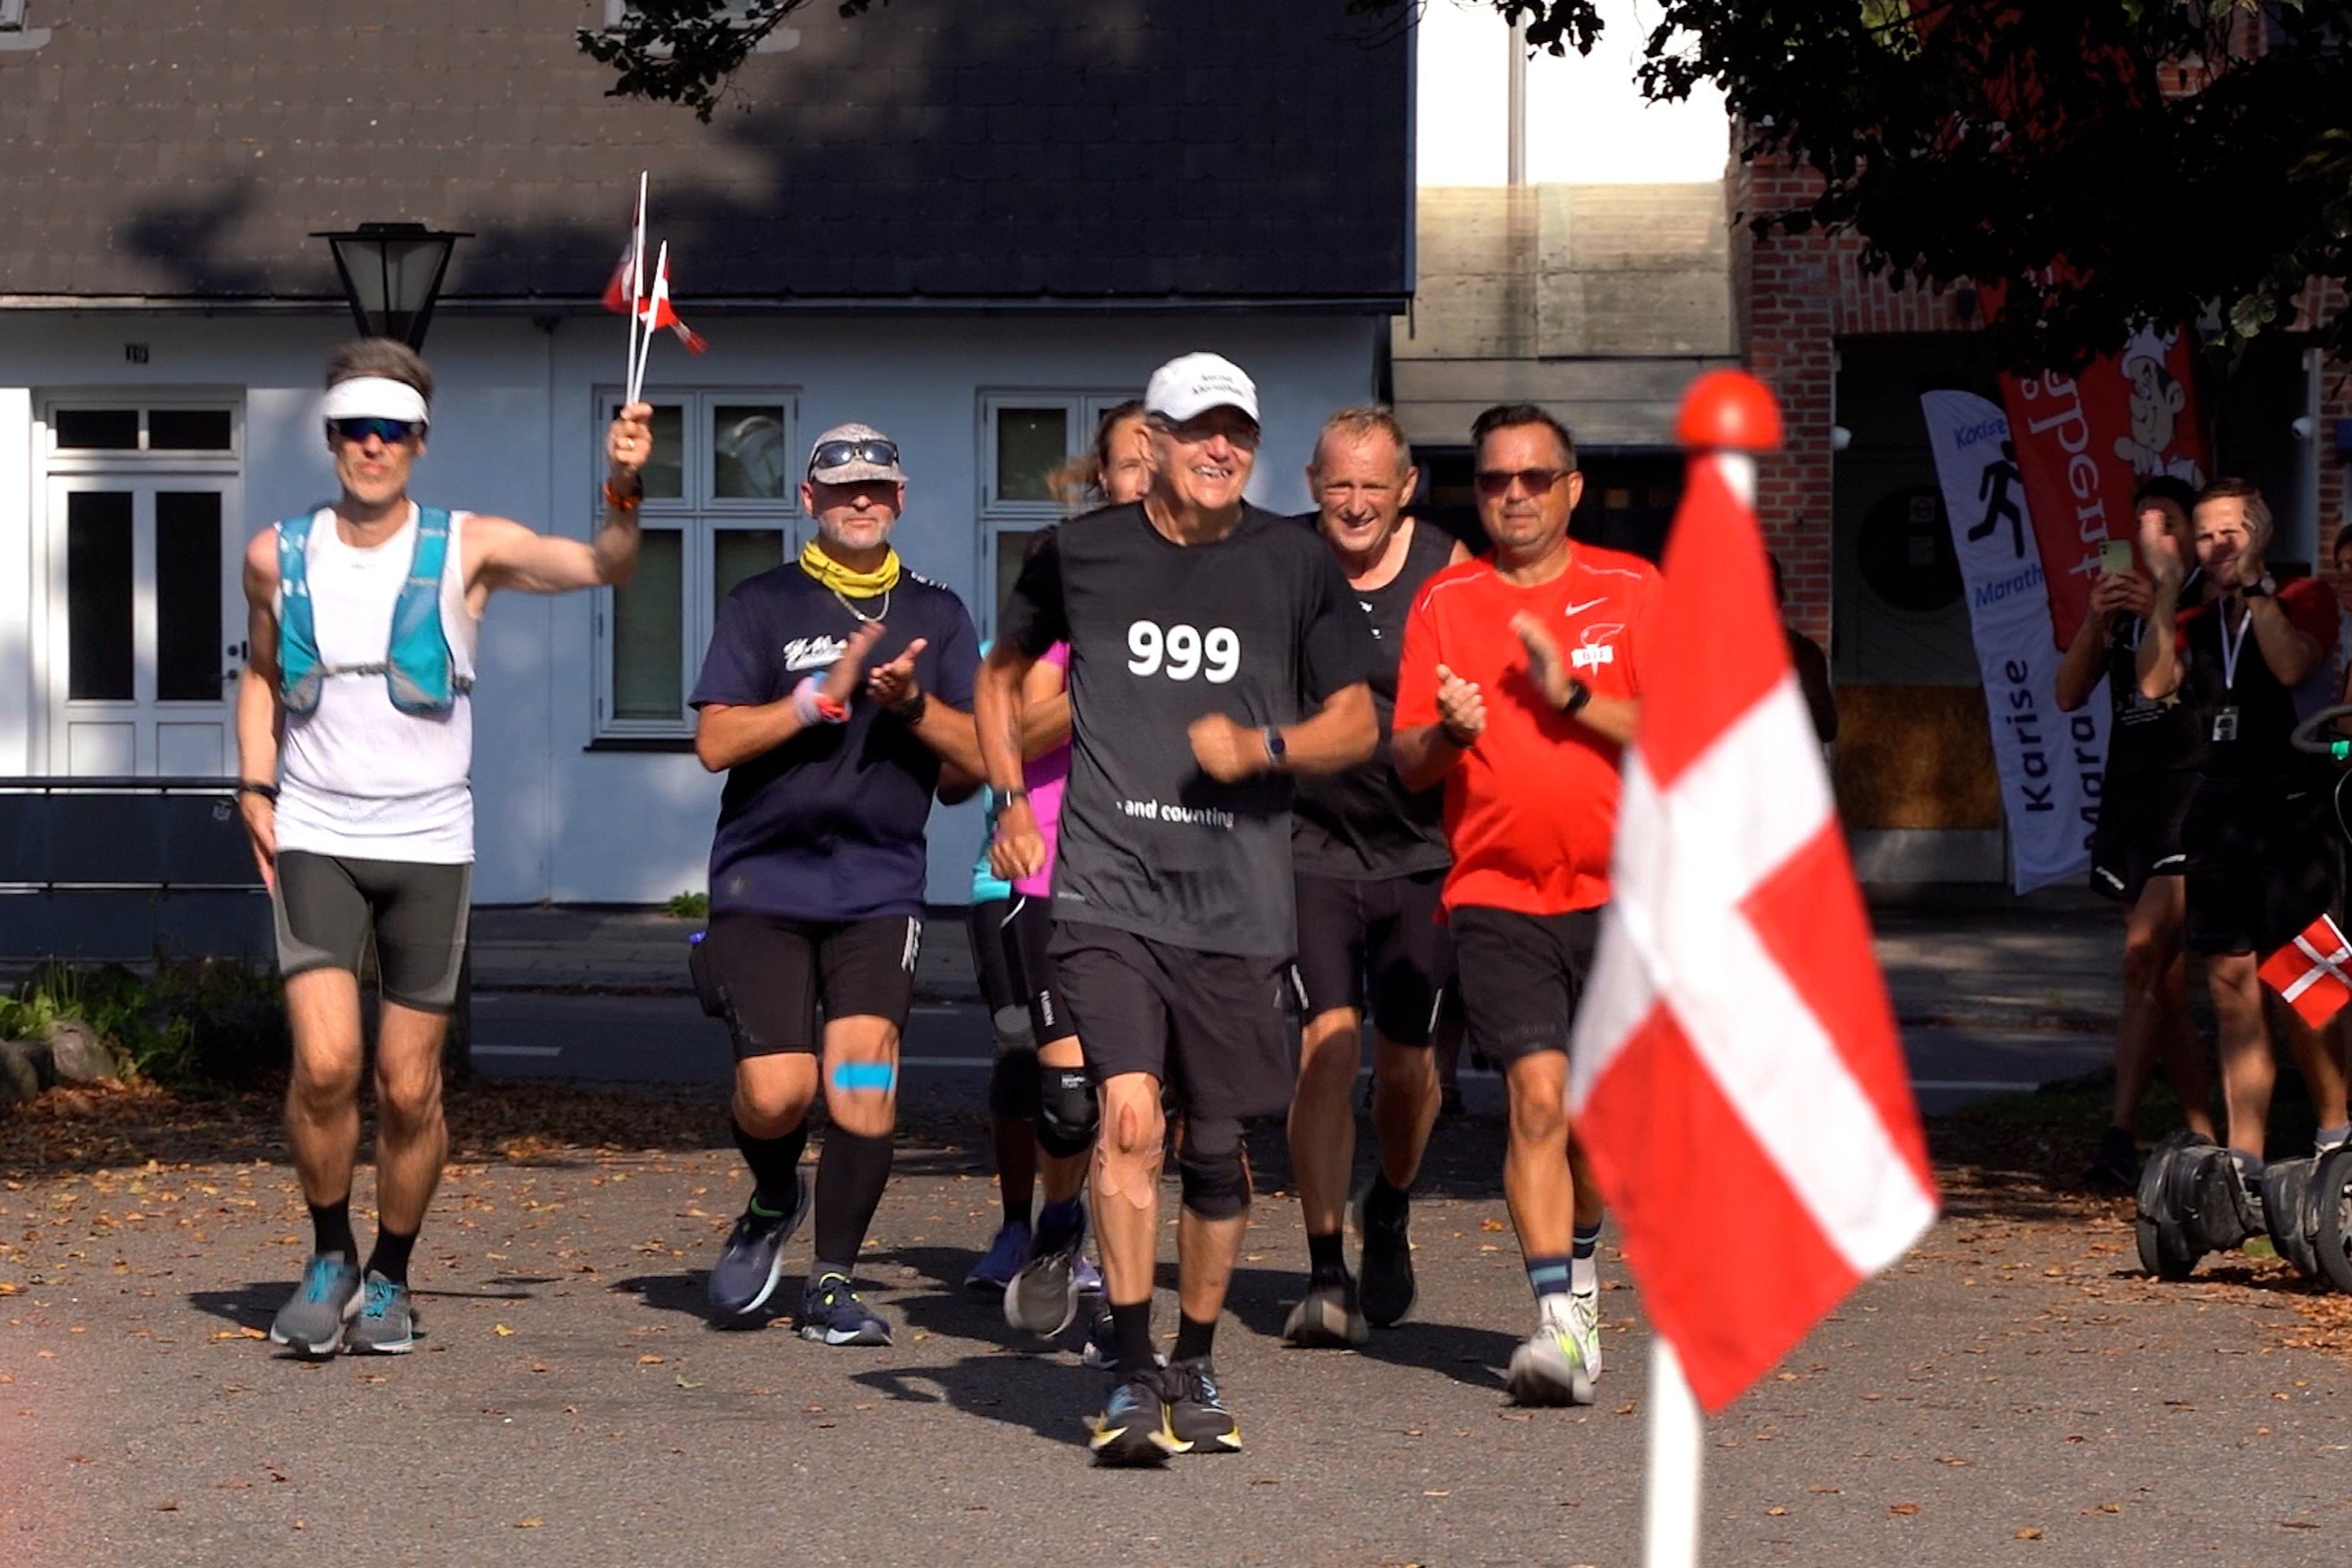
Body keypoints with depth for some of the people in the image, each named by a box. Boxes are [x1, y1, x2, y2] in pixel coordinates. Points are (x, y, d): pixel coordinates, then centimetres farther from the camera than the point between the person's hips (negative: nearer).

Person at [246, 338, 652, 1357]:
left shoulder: (469, 549, -1)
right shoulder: (279, 556, 5)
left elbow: (602, 567, -8)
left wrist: (623, 492, -27)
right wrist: (255, 787, 8)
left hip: (428, 846, 0)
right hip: (314, 840, 0)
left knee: (409, 1087, 2)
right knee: (325, 1062, -16)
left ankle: (388, 1279, 21)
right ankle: (329, 1256, 6)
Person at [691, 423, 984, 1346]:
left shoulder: (936, 616, 14)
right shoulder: (763, 606, 6)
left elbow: (977, 760, 8)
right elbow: (715, 741, -4)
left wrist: (912, 706, -10)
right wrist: (826, 694, -14)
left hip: (879, 886, 1)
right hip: (762, 881, -1)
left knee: (863, 1060, -17)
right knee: (776, 1091, -12)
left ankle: (833, 1283, -5)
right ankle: (774, 1204, 22)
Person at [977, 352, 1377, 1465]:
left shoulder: (1296, 567, 5)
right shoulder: (1080, 555, 5)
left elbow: (1357, 723, 10)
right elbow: (1002, 675, 22)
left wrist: (1262, 745, -9)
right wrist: (1011, 802, 9)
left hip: (1238, 902, 2)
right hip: (1106, 890, -1)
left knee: (1216, 1145, 8)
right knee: (1128, 1115, -18)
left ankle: (1195, 1369, 27)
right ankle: (1132, 1380, -15)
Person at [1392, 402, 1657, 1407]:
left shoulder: (1631, 591, 4)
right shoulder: (1445, 603, 6)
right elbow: (1406, 763, 4)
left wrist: (1571, 696, -16)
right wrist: (1446, 733, -18)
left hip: (1618, 889, 1)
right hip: (1497, 895, -1)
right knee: (1537, 1093, -16)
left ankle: (1578, 1263, 37)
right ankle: (1558, 1323, -18)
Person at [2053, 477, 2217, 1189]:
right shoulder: (2120, 601, 16)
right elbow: (2069, 694, 8)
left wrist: (2162, 613, -22)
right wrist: (2094, 620, -7)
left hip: (2192, 793, -6)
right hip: (2127, 796, 6)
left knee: (2144, 959, -17)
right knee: (2166, 980, 7)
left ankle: (2120, 1136, -20)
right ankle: (2202, 1138, 13)